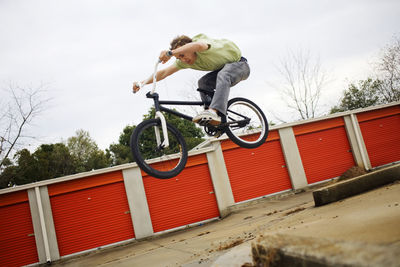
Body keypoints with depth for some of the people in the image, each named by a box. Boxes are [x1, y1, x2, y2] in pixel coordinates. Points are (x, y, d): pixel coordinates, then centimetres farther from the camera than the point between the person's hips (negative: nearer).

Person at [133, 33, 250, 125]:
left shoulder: (203, 40, -32)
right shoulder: (185, 61, -9)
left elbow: (198, 45, -58)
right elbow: (164, 72, -11)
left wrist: (170, 53, -63)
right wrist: (143, 82, -22)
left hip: (238, 64, -7)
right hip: (222, 68, 7)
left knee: (223, 75, -38)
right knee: (203, 83, -17)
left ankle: (214, 111, -52)